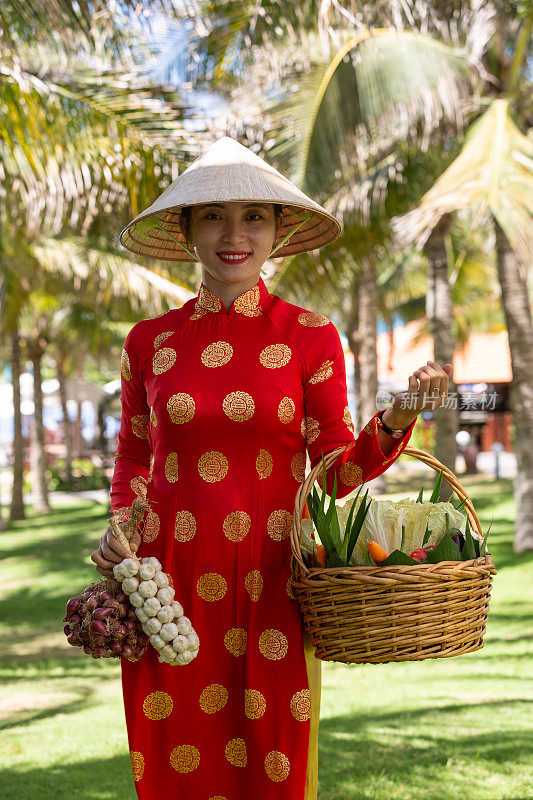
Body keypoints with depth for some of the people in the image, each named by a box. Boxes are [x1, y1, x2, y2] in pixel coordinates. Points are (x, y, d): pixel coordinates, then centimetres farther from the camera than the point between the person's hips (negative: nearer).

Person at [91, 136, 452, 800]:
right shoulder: (150, 342, 6)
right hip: (171, 580, 1)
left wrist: (399, 417, -15)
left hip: (271, 581, -1)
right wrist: (122, 525, 0)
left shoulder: (310, 338, 1)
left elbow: (338, 468, 1)